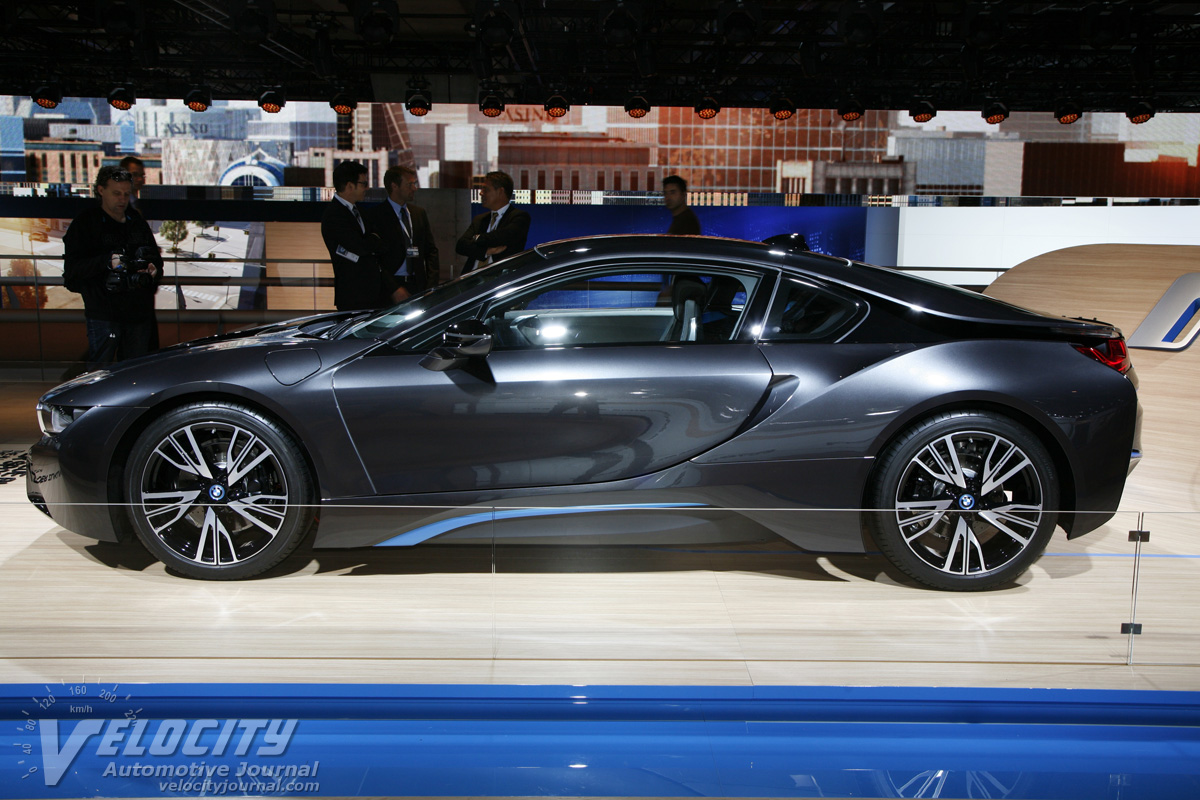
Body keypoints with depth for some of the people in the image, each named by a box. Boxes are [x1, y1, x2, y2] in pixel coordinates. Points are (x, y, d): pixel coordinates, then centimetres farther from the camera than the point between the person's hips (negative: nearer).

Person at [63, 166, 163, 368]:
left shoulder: (138, 222, 16)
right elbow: (72, 269, -8)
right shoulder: (85, 224, 0)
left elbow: (155, 257, 24)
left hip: (139, 311, 5)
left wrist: (154, 269, 0)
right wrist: (107, 261, -23)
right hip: (103, 313, -5)